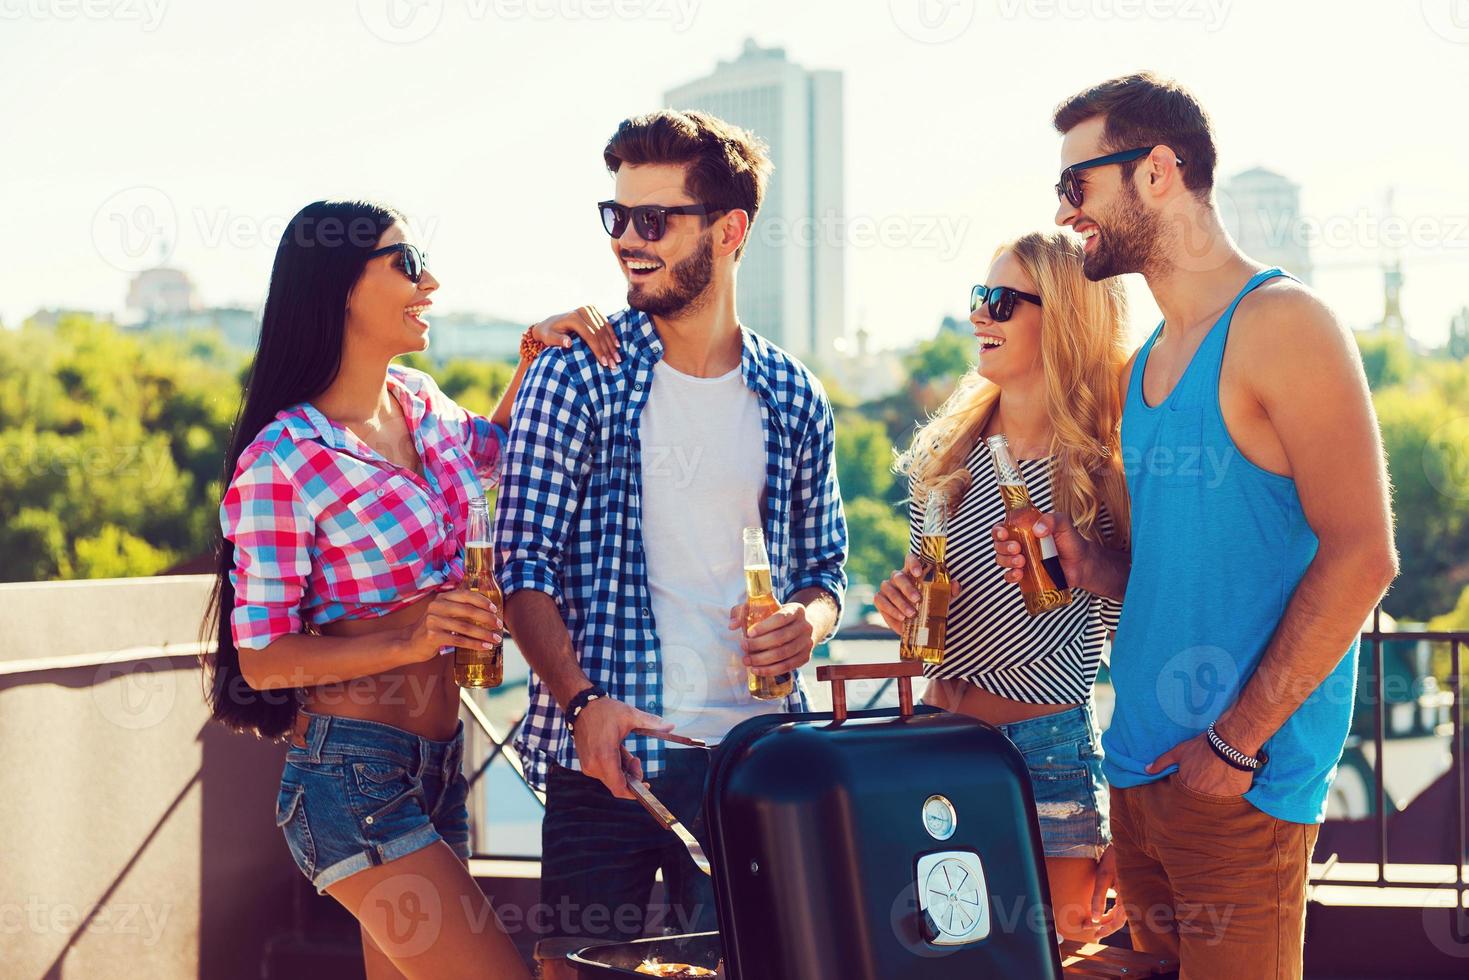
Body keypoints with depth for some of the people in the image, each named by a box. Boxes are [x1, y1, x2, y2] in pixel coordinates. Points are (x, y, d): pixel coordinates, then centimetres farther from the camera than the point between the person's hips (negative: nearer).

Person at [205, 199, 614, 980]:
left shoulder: (418, 401, 6)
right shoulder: (282, 462, -15)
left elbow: (490, 445, 30)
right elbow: (261, 656, -13)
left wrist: (536, 351, 11)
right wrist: (408, 640, -26)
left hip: (435, 767, 8)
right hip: (353, 776, -8)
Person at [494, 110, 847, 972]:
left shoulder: (793, 397, 9)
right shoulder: (579, 373, -1)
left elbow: (823, 564, 18)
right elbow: (526, 561, -4)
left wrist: (809, 620, -5)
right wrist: (581, 700, -17)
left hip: (751, 750, 3)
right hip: (609, 747, -2)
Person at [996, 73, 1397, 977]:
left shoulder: (1277, 322, -11)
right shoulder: (1145, 366, 15)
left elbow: (1360, 557, -17)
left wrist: (1233, 743, -17)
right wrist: (1086, 565, 1)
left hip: (1243, 784, -8)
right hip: (1141, 768, 8)